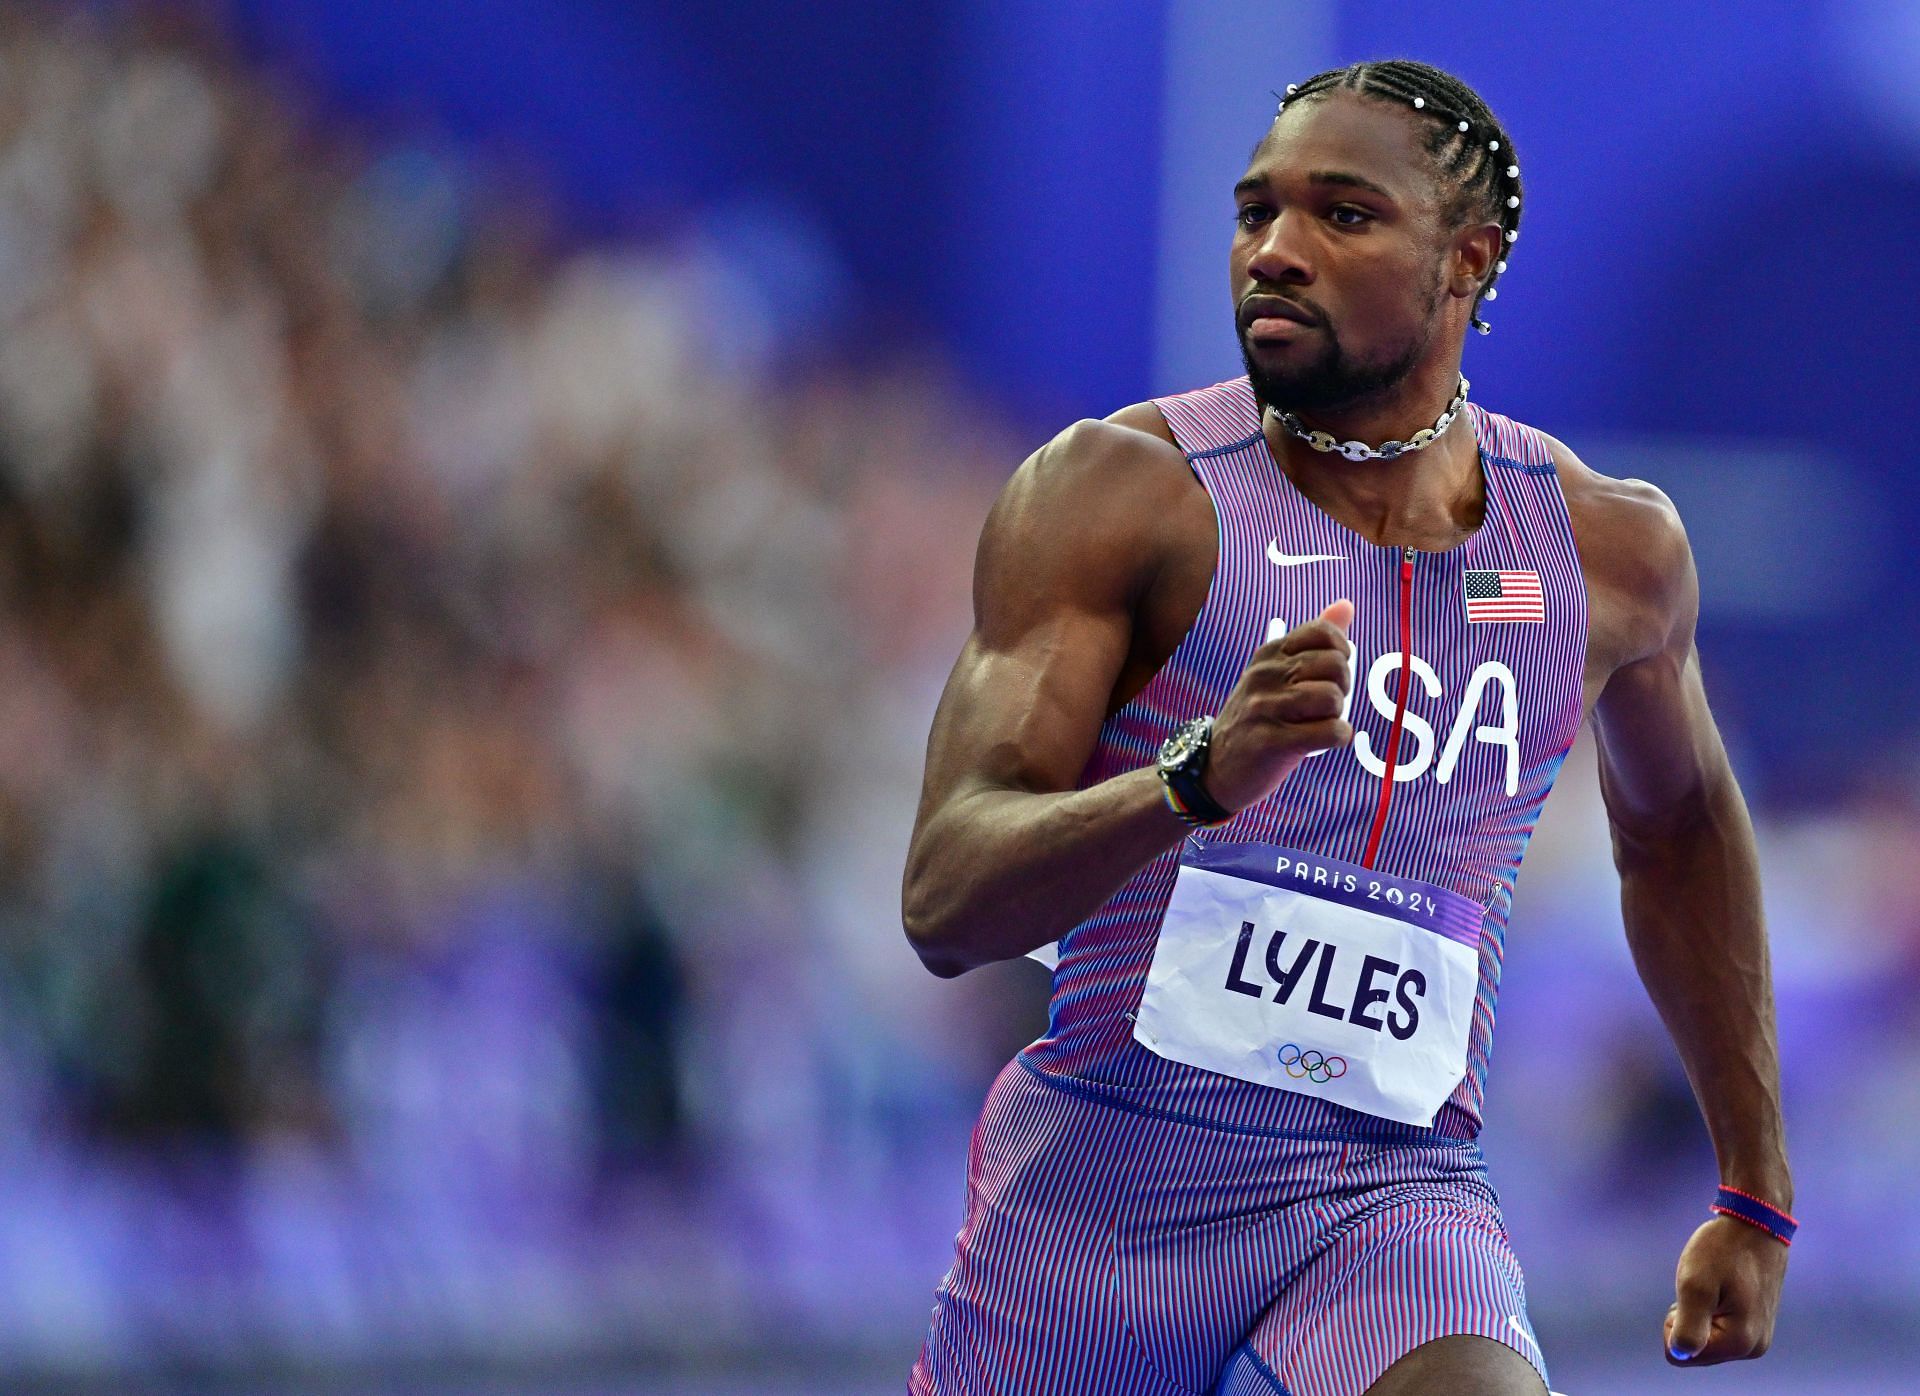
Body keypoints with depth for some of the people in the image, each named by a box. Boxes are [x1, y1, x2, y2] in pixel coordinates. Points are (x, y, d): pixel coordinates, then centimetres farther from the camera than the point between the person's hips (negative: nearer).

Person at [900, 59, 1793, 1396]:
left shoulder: (1609, 547, 6)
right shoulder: (1120, 491, -6)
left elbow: (1676, 832, 28)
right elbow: (945, 906, -14)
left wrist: (1756, 1194, 29)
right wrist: (1202, 776, -32)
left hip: (1399, 1199, 1)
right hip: (1102, 1184, -1)